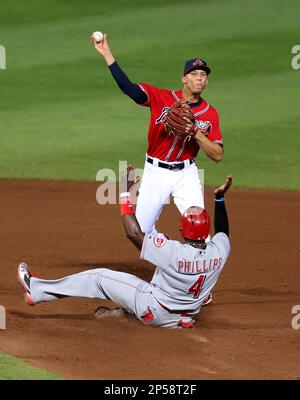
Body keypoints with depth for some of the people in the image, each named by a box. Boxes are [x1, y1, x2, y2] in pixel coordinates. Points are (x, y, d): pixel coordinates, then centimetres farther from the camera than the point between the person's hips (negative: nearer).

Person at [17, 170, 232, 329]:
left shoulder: (174, 252, -31)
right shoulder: (219, 252, -16)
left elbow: (133, 233, -23)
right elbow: (223, 232, 10)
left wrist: (126, 193, -17)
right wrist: (220, 198, 13)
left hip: (154, 311, -5)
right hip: (186, 315, 5)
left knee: (100, 277, 7)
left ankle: (36, 290, 17)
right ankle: (120, 312, 47)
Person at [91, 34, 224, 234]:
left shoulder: (210, 114, -3)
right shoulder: (161, 98, -7)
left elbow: (218, 155, -5)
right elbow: (128, 87, -19)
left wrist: (196, 134, -20)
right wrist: (107, 54, -28)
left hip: (186, 174, 0)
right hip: (155, 172, 0)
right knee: (142, 230, 4)